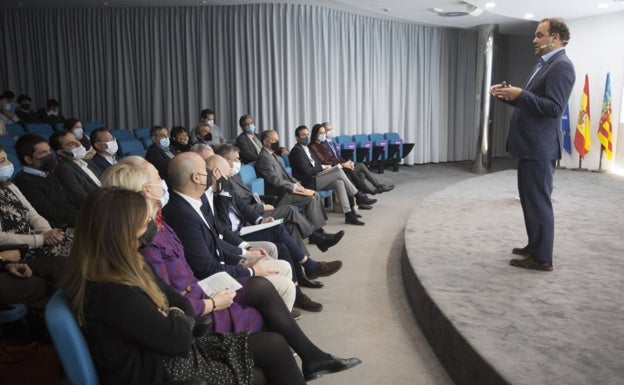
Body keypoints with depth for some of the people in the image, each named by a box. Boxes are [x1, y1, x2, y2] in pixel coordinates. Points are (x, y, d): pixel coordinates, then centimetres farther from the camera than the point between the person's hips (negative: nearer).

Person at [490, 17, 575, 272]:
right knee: (529, 199, 17)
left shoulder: (561, 66, -14)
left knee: (539, 201, -4)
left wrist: (520, 94, -23)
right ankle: (535, 246, 29)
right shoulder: (544, 64, 17)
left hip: (540, 147, -10)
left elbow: (554, 108, -23)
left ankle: (542, 257, 5)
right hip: (530, 145, 10)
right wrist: (508, 95, 8)